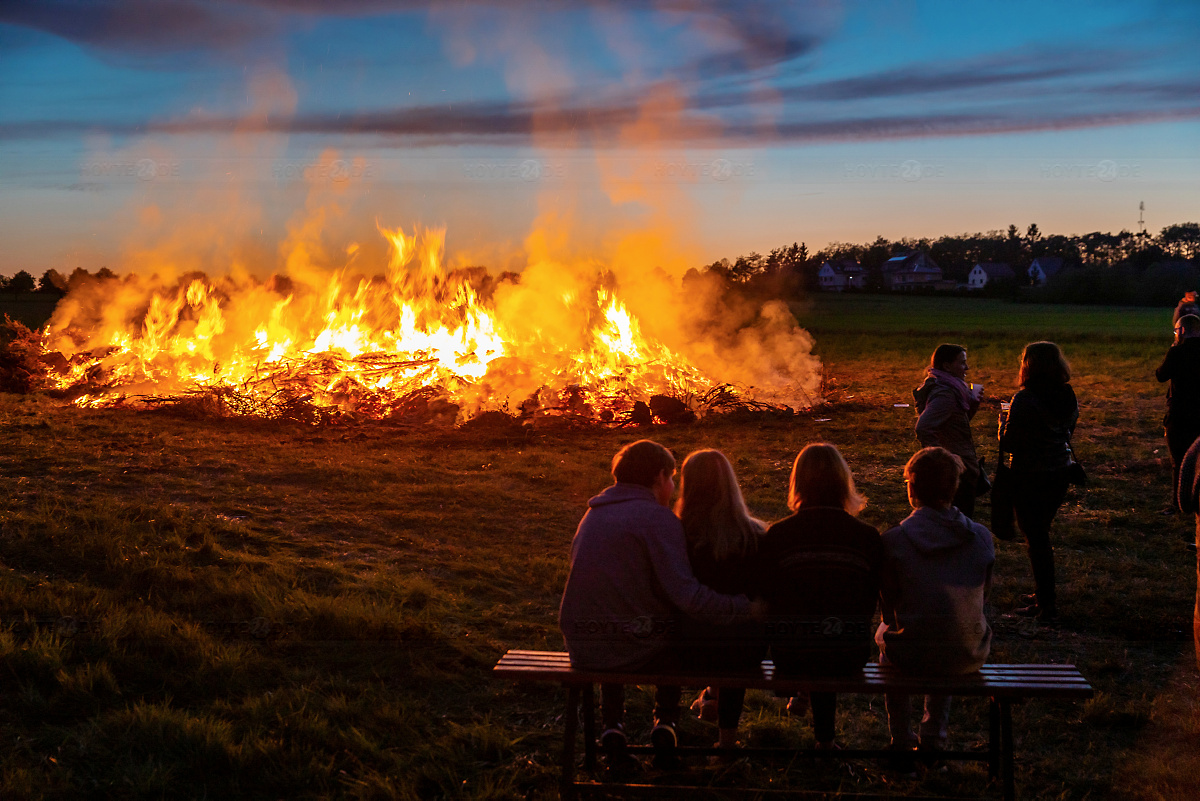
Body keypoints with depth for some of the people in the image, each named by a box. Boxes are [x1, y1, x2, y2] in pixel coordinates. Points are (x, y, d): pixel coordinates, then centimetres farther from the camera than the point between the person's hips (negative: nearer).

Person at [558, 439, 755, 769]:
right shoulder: (658, 518, -12)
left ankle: (612, 725, 26)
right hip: (638, 650, -5)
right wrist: (746, 607, -14)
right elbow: (686, 594, -23)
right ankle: (665, 723, 22)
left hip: (582, 648, 5)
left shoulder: (594, 513, 11)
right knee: (676, 629, 29)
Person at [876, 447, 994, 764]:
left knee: (885, 632, 34)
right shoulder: (981, 538, -7)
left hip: (912, 655, -2)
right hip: (968, 656, 2)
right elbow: (981, 598, 6)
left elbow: (889, 607, -2)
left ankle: (902, 744, 40)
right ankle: (933, 737, 44)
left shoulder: (893, 540, -14)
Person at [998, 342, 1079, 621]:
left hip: (1030, 477, -7)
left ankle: (1047, 605, 5)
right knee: (1040, 533, 21)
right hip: (1060, 472, 7)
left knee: (1036, 537, 2)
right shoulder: (1069, 397, 2)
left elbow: (1008, 444, -16)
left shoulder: (1024, 400, -19)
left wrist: (1003, 419, 4)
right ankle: (1043, 594, 31)